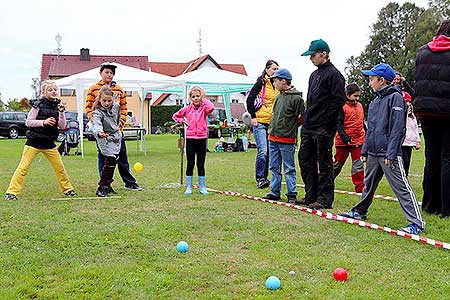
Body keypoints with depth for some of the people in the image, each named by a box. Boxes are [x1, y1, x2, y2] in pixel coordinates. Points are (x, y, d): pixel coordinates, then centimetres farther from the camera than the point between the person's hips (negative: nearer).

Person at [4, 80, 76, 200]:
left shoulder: (58, 105, 6)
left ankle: (67, 189, 23)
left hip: (49, 143, 4)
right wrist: (44, 122, -20)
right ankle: (12, 192, -3)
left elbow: (62, 126, 1)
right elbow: (28, 122, -8)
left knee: (60, 167, 8)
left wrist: (61, 112, -12)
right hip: (34, 142, -4)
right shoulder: (38, 105, -7)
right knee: (23, 167, -7)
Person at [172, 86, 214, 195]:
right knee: (190, 164, 6)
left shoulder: (204, 108, 0)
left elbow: (211, 107, -24)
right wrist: (183, 121, 4)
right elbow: (175, 116, 19)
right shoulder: (187, 109, 5)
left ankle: (202, 187, 13)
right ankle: (188, 187, 12)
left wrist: (203, 99, -10)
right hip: (190, 138, 1)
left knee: (201, 164, 5)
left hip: (202, 138, -1)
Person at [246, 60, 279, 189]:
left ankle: (264, 177, 18)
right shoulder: (261, 83, -5)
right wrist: (253, 116, -9)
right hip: (260, 122, -6)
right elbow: (250, 100, -6)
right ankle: (260, 179, -6)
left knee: (269, 152, 9)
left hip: (272, 123, 6)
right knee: (263, 151, -12)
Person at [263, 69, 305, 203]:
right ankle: (274, 192, 20)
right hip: (273, 138, 8)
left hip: (287, 139, -8)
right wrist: (271, 128, 14)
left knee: (289, 169, 1)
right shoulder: (279, 96, 12)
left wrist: (291, 126, -6)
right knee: (274, 167, 12)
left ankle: (291, 194, 8)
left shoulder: (296, 98, -12)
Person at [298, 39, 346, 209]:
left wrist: (326, 122, -17)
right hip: (308, 128, 9)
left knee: (324, 163, -4)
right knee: (305, 160, 11)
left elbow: (339, 100, -16)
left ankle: (325, 198, 3)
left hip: (324, 129, -9)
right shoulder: (314, 75, 19)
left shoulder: (334, 74, -9)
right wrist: (306, 119, 14)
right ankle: (311, 196, 19)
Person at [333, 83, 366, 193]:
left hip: (358, 140, 5)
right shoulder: (342, 107, -11)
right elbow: (339, 124, -16)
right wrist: (345, 138, -24)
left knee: (358, 165, 4)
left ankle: (360, 187, 7)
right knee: (338, 163, 7)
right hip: (344, 141, -5)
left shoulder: (360, 105, 10)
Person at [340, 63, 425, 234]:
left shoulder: (395, 97, -9)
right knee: (368, 184, 20)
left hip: (389, 153, -8)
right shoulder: (375, 101, 18)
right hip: (373, 153, 8)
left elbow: (397, 128, -15)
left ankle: (417, 223, -9)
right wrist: (364, 151, 18)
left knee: (401, 187, -10)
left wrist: (391, 153, -20)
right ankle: (359, 212, 35)